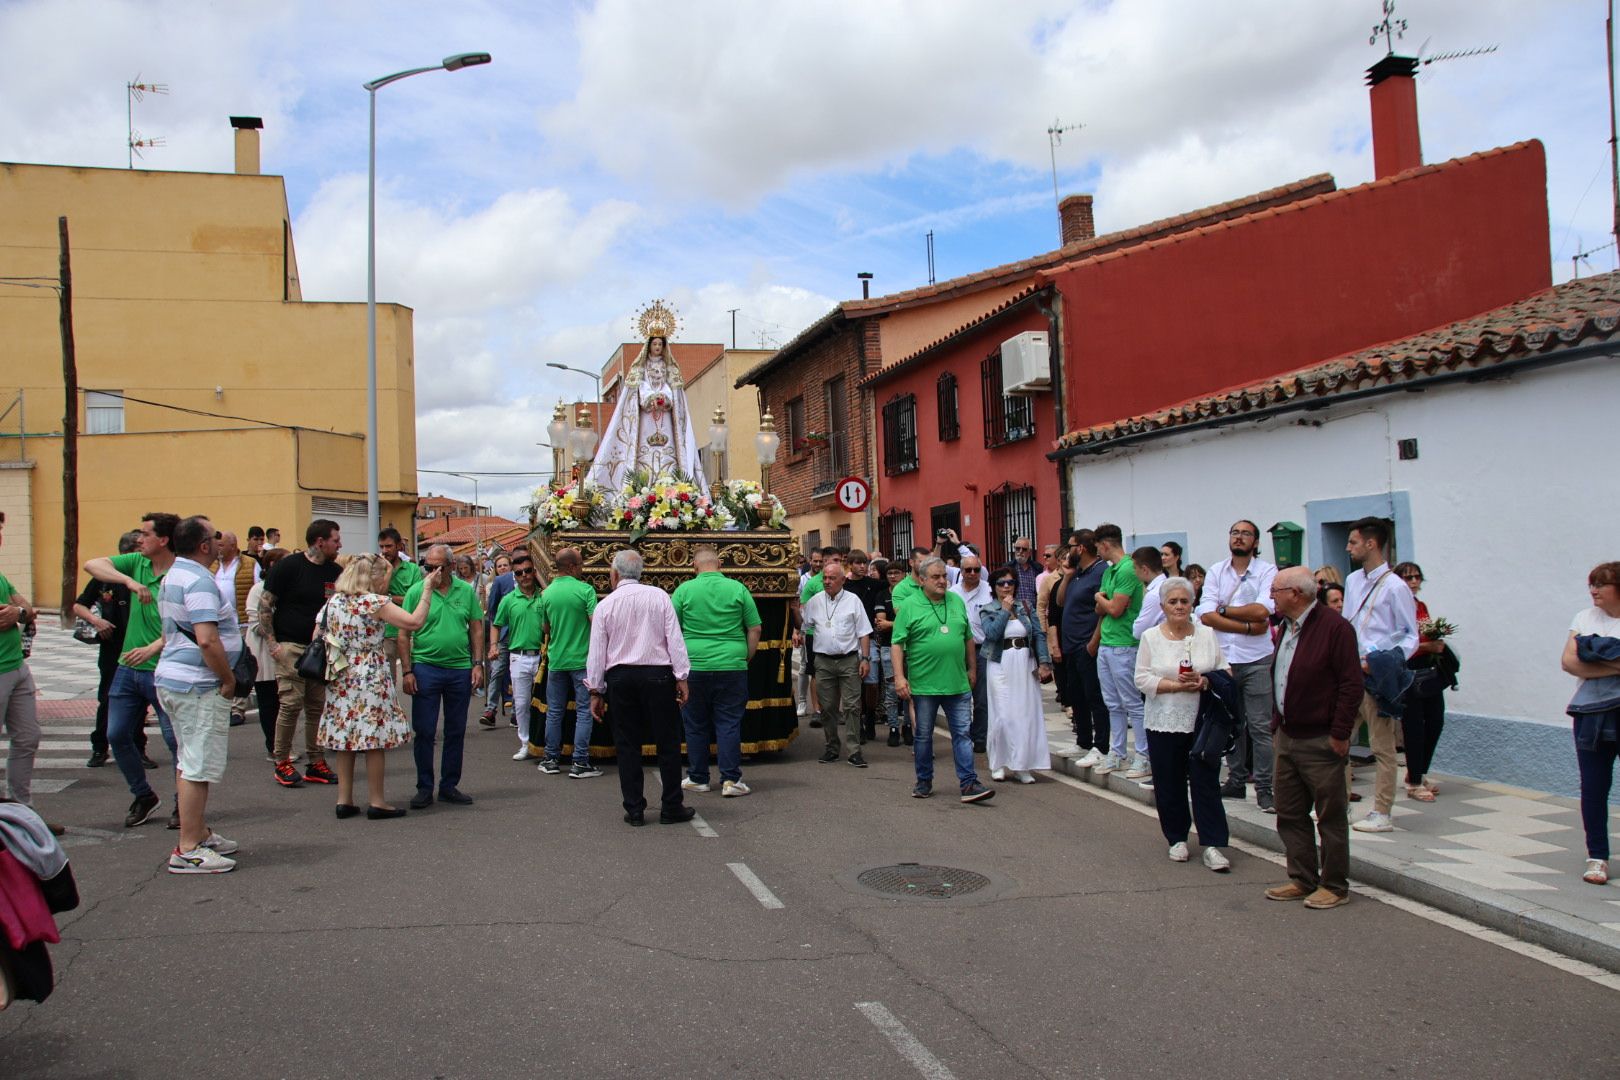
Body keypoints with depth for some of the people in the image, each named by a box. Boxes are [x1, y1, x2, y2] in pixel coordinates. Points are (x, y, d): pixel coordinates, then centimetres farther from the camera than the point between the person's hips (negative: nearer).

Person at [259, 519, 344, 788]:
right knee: (291, 703, -7)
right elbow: (265, 605, -5)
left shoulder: (336, 572, 8)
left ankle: (316, 762, 13)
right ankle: (282, 762, 5)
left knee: (317, 706, 7)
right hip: (291, 645, -5)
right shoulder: (289, 566, -7)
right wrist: (272, 643, -10)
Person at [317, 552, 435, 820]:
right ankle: (376, 802, 5)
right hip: (371, 676, -6)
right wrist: (427, 590, -9)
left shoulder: (334, 601, 7)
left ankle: (344, 800, 14)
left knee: (344, 737, 10)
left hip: (341, 678, 6)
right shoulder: (374, 602, -12)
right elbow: (415, 621, -17)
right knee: (374, 738, 0)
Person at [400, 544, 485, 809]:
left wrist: (478, 664, 1)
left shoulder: (466, 591, 3)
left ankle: (449, 786, 21)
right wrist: (407, 671, -7)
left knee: (456, 732, 10)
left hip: (460, 670, 3)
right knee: (424, 732, 1)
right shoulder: (416, 592, -3)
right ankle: (424, 788, 13)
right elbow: (404, 634, -2)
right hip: (426, 668, -2)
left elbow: (476, 629, 8)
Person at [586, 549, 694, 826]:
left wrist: (596, 691, 9)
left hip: (619, 677, 1)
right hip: (657, 675, -1)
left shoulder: (605, 605, 2)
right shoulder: (659, 597, 0)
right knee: (667, 742, 5)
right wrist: (682, 678, -1)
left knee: (627, 744, 8)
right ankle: (672, 808, 9)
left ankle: (634, 811, 10)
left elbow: (596, 652, 3)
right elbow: (675, 639, -4)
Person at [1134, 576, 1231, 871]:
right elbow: (1142, 679, -5)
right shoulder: (1151, 637, 2)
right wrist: (1177, 686, -15)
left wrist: (1204, 681, -13)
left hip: (1202, 722, 0)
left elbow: (1225, 671, 6)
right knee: (1169, 784, 7)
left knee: (1206, 781, -3)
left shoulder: (1207, 634, 6)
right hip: (1164, 722, 0)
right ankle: (1177, 839, 21)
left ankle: (1212, 845, -1)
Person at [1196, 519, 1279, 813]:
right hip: (1223, 657, 4)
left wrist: (1225, 609, -6)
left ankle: (1265, 787, 2)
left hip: (1256, 659, -3)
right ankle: (1236, 780, 22)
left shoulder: (1267, 571, -2)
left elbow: (1261, 610, -17)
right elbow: (1206, 616, -4)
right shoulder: (1216, 572, 7)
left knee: (1261, 726, -4)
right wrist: (1247, 627, -12)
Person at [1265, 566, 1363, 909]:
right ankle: (1302, 880, 24)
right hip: (1287, 739, 9)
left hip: (1321, 743, -9)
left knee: (1330, 817, 3)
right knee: (1290, 815, 13)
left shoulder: (1334, 627, -14)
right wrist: (1276, 728, 16)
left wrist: (1339, 735, -17)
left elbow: (1351, 685, -17)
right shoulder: (1287, 629, 14)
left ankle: (1334, 886, 14)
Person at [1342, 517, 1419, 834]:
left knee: (1382, 748, 1)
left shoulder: (1395, 587, -9)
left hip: (1376, 678, -7)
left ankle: (1382, 814, 8)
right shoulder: (1352, 581, 13)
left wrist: (1386, 663, -20)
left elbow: (1411, 637, -8)